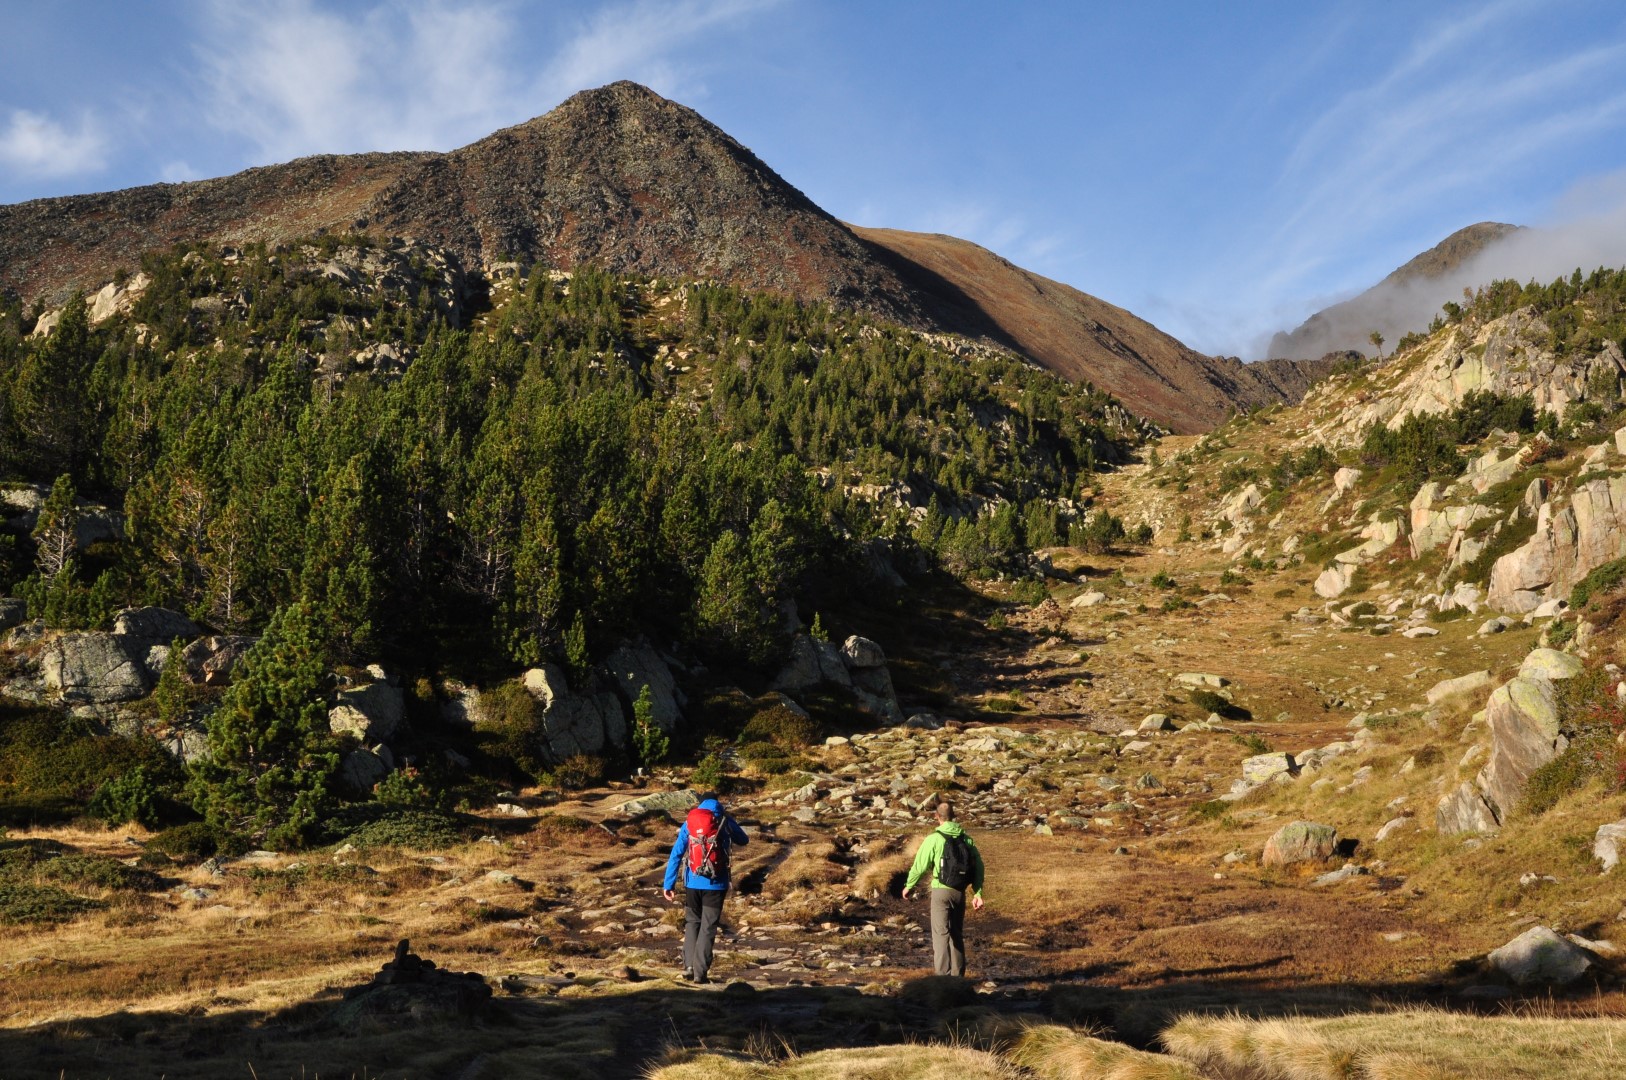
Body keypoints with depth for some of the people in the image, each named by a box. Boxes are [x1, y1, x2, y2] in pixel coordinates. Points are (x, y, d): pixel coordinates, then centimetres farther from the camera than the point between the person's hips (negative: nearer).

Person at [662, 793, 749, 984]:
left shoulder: (689, 823, 3)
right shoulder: (725, 822, 1)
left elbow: (676, 855, -2)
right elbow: (744, 841, 19)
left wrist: (668, 884, 0)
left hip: (693, 883, 2)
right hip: (715, 884, -2)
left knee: (692, 923, 17)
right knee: (708, 928, 5)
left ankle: (689, 966, 6)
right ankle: (700, 972, -1)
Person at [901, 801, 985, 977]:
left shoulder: (934, 838, -7)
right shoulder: (966, 838, 7)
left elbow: (920, 865, -7)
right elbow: (978, 866, 4)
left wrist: (909, 886, 8)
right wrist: (977, 893, 7)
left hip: (941, 891, -5)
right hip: (960, 892, 5)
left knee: (941, 934, -3)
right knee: (957, 934, 16)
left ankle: (943, 976, -12)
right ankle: (957, 976, 20)